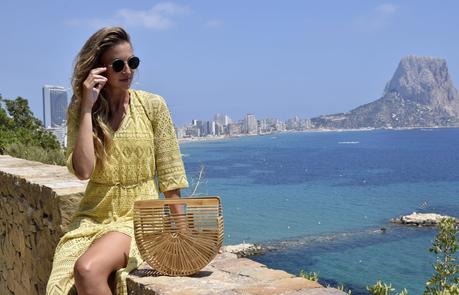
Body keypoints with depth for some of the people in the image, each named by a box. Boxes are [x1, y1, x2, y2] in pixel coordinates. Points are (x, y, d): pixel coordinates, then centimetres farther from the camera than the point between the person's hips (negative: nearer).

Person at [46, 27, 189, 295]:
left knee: (88, 269, -29)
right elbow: (83, 170, -12)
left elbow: (169, 174, 1)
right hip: (94, 216, 3)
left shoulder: (153, 106, -3)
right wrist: (87, 108, -13)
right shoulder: (78, 110, 2)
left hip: (139, 215, -2)